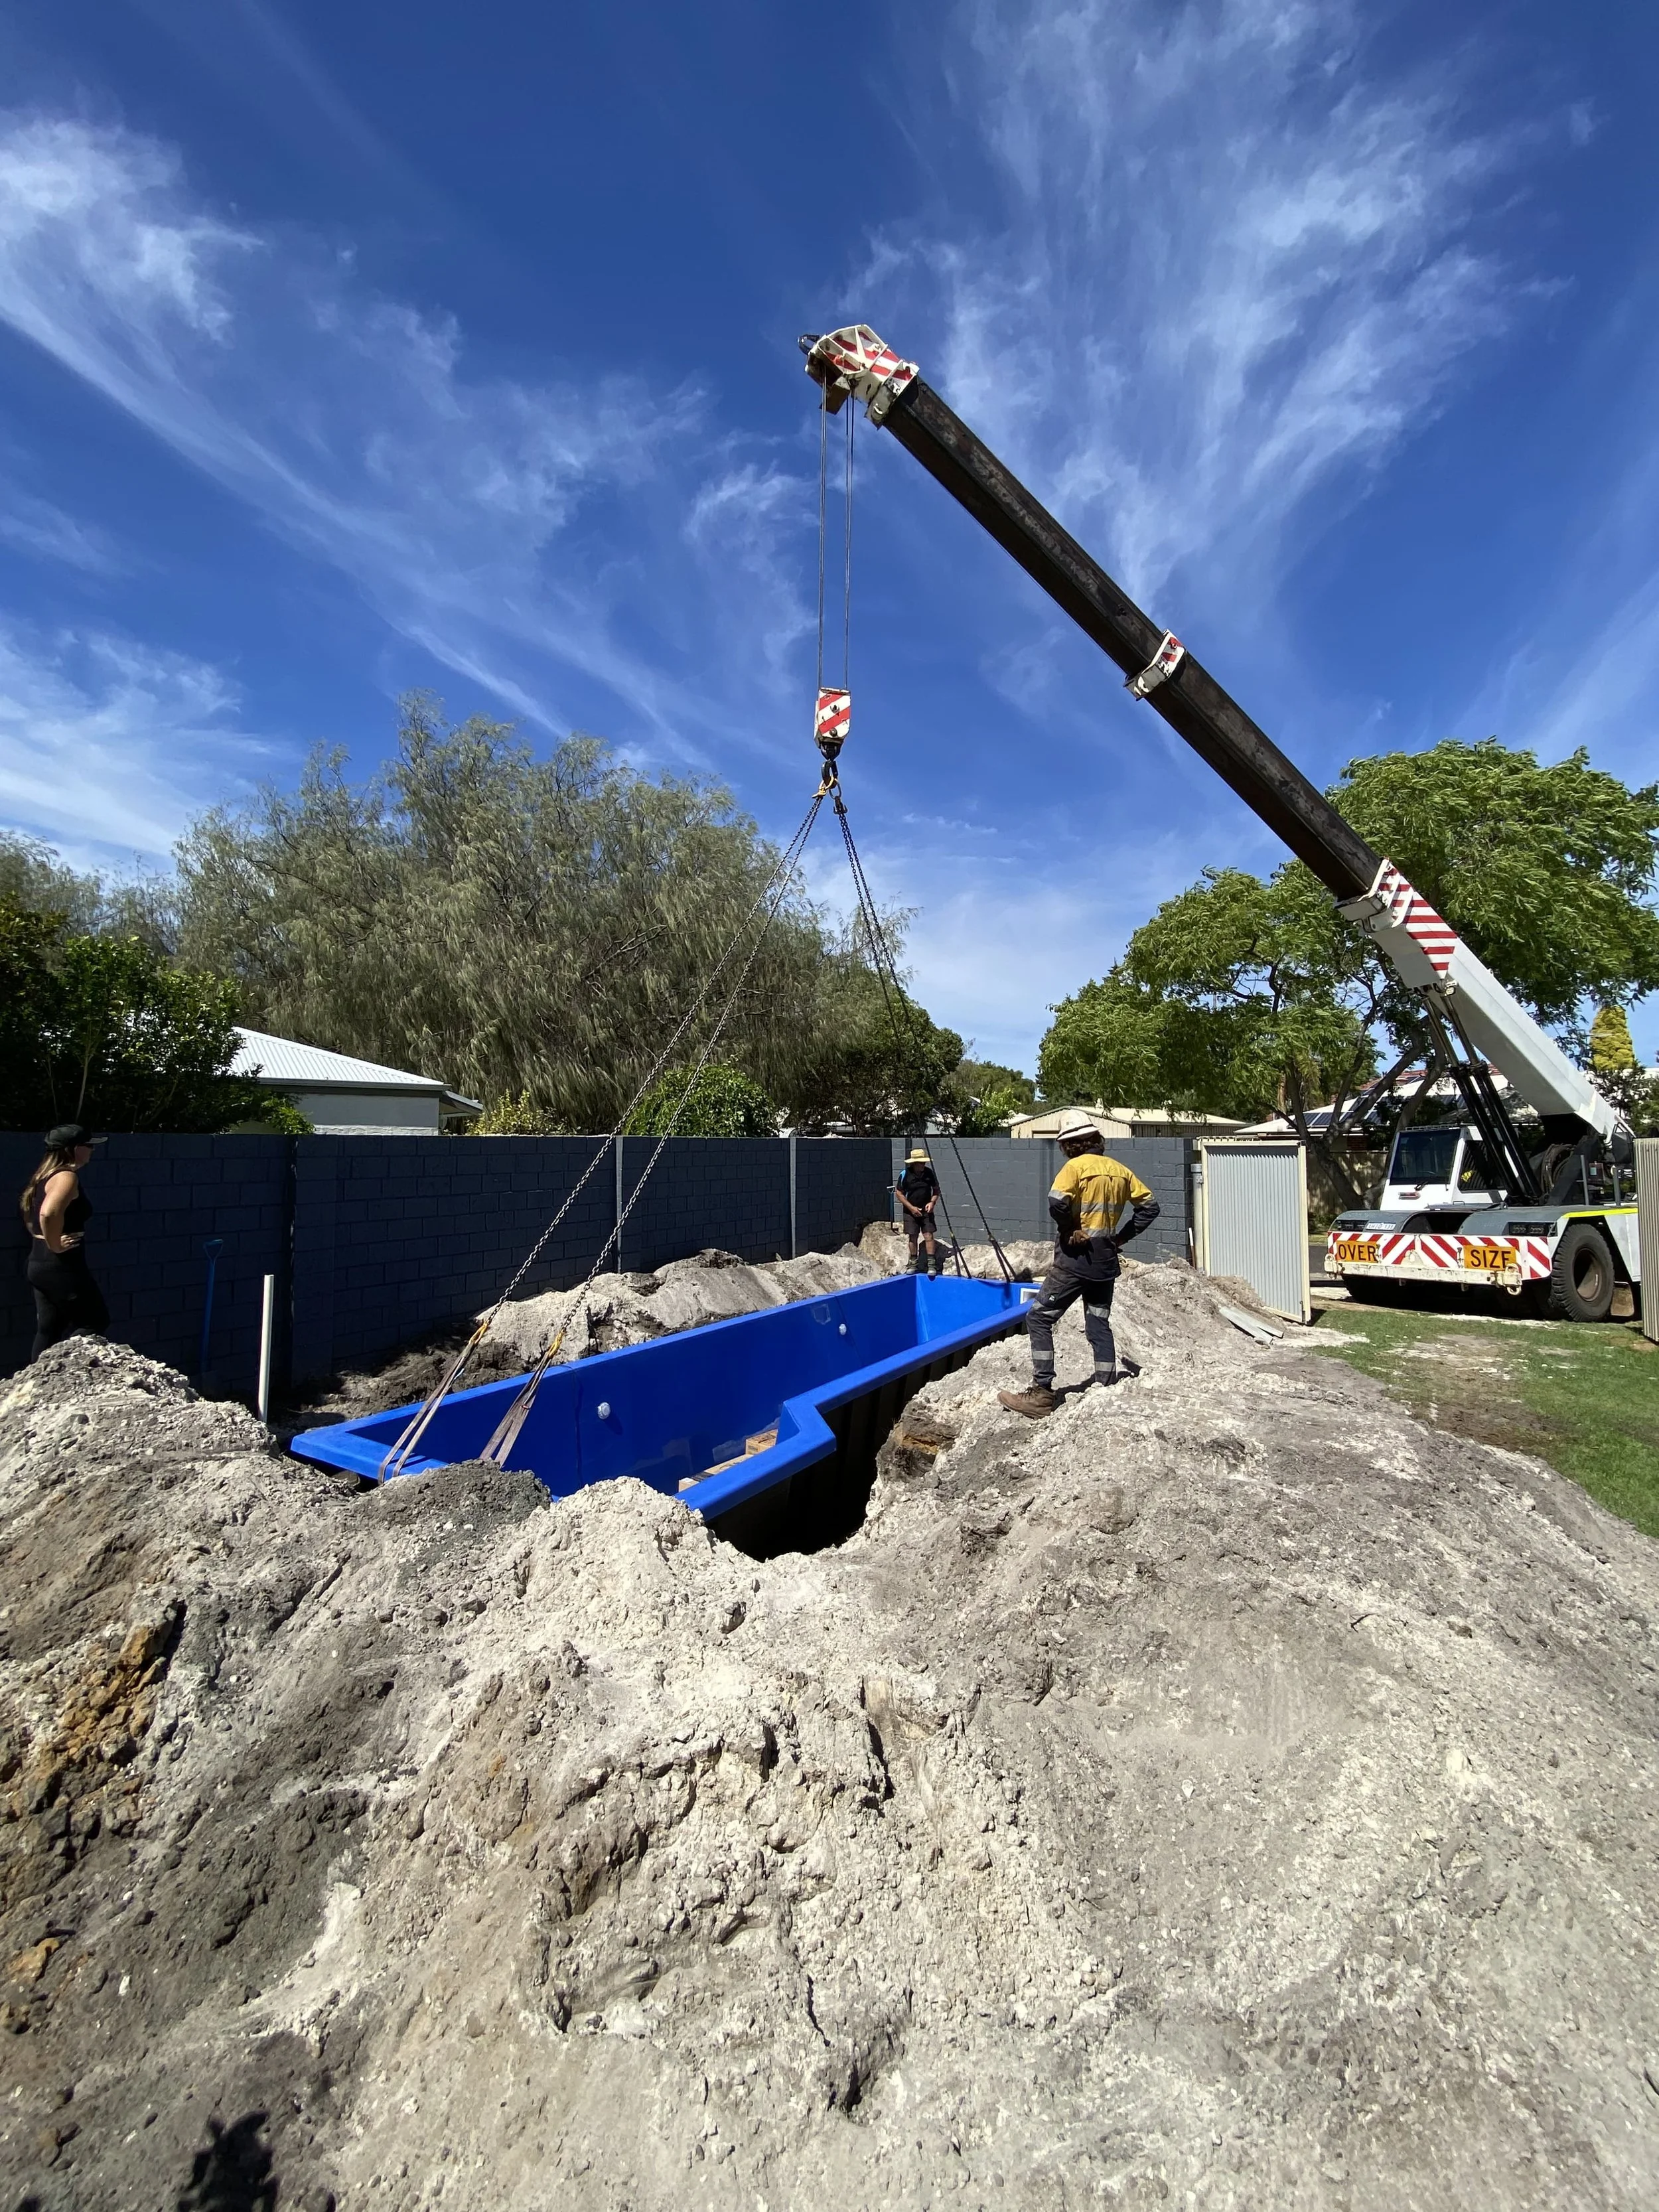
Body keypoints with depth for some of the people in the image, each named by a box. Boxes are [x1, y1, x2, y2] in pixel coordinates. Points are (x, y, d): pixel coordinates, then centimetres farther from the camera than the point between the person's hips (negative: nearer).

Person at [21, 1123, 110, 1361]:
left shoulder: (44, 1176, 14)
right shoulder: (67, 1176, -18)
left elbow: (34, 1212, 27)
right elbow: (49, 1213, -35)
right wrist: (55, 1245, -22)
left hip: (39, 1264, 9)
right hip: (62, 1266, -9)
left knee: (47, 1330, 14)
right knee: (96, 1322, 2)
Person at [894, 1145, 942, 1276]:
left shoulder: (929, 1173, -4)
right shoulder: (905, 1175, -11)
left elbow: (936, 1190, 8)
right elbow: (900, 1194, -6)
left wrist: (932, 1202, -9)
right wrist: (911, 1208, -12)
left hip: (927, 1211, 1)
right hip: (910, 1211, -1)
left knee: (928, 1236, -6)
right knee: (913, 1237, 5)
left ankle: (932, 1265, -3)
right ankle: (914, 1264, 17)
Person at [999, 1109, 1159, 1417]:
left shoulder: (1076, 1166, -11)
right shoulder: (1120, 1170, 9)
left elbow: (1057, 1203, -27)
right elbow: (1149, 1206, 14)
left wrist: (1072, 1231, -11)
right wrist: (1123, 1236, 11)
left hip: (1076, 1258, -7)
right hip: (1106, 1261, 7)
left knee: (1039, 1318, 0)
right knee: (1099, 1326, 15)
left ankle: (1042, 1393, -4)